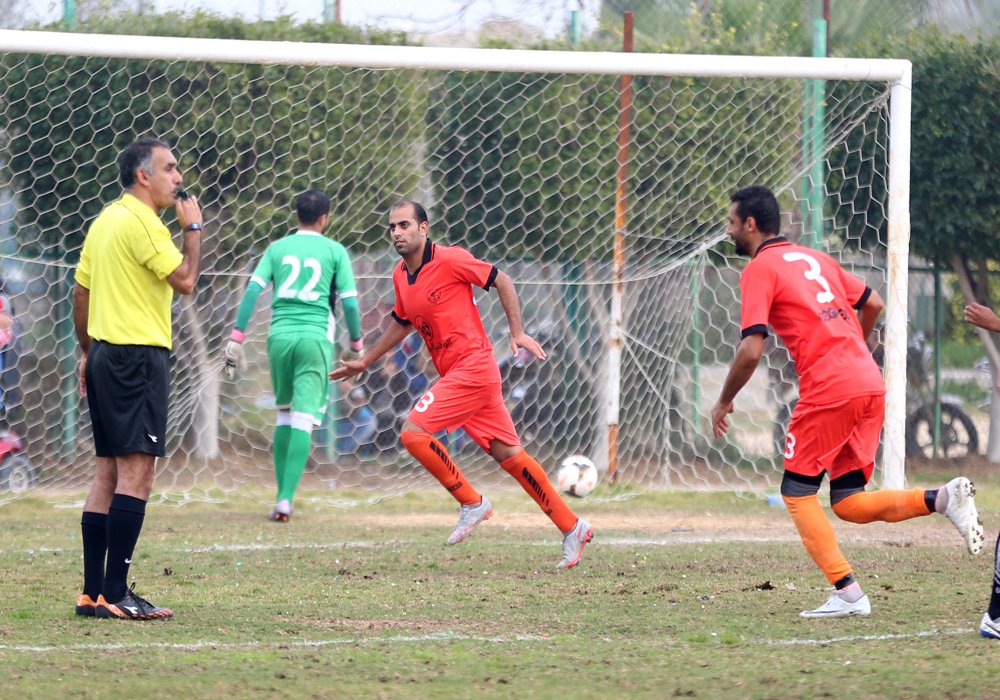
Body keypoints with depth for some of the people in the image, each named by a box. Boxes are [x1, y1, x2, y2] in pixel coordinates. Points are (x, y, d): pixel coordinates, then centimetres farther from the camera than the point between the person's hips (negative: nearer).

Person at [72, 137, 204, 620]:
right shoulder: (140, 222, -13)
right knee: (136, 471, -11)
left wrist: (87, 352, 27)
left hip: (105, 356, 10)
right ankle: (114, 594, -16)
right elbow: (184, 280, -16)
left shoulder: (104, 222, 15)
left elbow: (80, 291, 20)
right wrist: (193, 227, -3)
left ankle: (93, 592, 10)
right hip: (138, 356, -10)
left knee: (108, 473, 10)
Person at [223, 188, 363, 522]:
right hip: (315, 337, -3)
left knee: (284, 412, 18)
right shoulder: (334, 251, 5)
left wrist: (237, 338, 1)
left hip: (280, 335, 3)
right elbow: (349, 302, 0)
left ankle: (282, 494, 17)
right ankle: (286, 498, -18)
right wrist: (357, 344, 13)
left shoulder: (278, 248, 11)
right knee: (304, 418, -6)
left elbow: (253, 289, 1)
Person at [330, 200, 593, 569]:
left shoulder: (450, 260, -12)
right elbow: (401, 324, 27)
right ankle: (571, 527, 13)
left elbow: (502, 281, -5)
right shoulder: (401, 276, 12)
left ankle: (471, 503, -3)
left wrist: (517, 333, -9)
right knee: (509, 455, 8)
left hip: (472, 367, -8)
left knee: (413, 432, -16)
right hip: (453, 373, 8)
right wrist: (364, 362, 30)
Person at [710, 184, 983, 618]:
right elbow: (872, 304, 25)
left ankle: (847, 593, -4)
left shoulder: (759, 270, -2)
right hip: (871, 386, 8)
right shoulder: (814, 258, 21)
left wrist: (724, 402, 4)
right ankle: (942, 498, -9)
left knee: (797, 492, 6)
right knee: (848, 503, 10)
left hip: (828, 391, -8)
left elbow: (751, 351, -10)